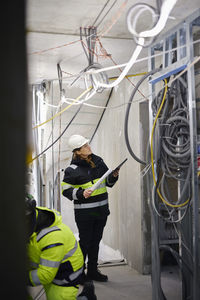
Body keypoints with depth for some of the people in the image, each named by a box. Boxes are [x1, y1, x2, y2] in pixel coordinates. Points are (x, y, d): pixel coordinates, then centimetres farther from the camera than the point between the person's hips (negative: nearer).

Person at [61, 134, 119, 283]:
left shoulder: (98, 161, 7)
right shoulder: (73, 169, -11)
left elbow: (108, 182, 17)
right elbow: (66, 190, -8)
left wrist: (113, 176, -4)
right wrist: (81, 193, -22)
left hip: (101, 209, 6)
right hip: (84, 212, -6)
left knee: (96, 241, 15)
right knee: (85, 242, 0)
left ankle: (93, 271, 28)